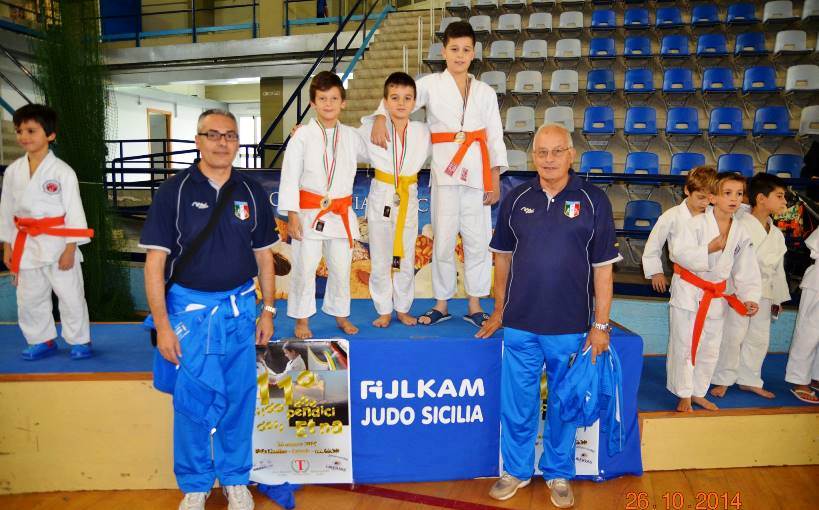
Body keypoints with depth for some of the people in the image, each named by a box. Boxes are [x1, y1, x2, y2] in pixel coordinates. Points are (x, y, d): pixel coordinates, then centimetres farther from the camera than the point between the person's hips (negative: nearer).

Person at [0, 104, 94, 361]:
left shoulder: (62, 171, -10)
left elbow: (74, 211, -10)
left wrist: (70, 249, -12)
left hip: (58, 244, -5)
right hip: (26, 245, 5)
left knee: (70, 296, 4)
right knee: (29, 299, 14)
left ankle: (80, 340, 21)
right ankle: (43, 340, 32)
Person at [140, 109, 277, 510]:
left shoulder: (251, 193, 5)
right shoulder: (174, 191, -4)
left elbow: (263, 255, 10)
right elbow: (155, 262, -6)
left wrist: (268, 310, 7)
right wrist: (162, 325, -10)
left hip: (240, 308, 2)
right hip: (190, 309, -2)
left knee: (239, 398, 10)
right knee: (192, 401, 6)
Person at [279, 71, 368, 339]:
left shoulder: (351, 136, 6)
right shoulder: (302, 136, -5)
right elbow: (290, 177, -7)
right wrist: (292, 215, -11)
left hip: (340, 213, 3)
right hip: (309, 213, -3)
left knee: (341, 267, 12)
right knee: (304, 269, 3)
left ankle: (340, 314, 31)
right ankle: (302, 319, 19)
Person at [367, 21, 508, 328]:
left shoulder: (485, 92, 12)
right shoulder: (431, 84, 7)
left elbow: (495, 137, 10)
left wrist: (495, 181, 2)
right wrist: (380, 118, -28)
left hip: (477, 173, 2)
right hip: (445, 171, -2)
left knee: (477, 240, 5)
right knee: (443, 240, 3)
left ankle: (475, 306, 18)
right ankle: (442, 305, 19)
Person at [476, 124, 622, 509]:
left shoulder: (593, 201, -4)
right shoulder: (515, 200, 3)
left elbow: (603, 267, -3)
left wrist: (600, 324, -5)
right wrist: (499, 310, 11)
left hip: (571, 328, -1)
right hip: (520, 325, 2)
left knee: (564, 404, 13)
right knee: (517, 404, 12)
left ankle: (558, 474, 33)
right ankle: (517, 470, 32)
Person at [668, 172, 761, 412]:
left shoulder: (741, 233, 2)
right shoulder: (697, 223, -14)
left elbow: (746, 270, 4)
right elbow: (678, 252, -19)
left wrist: (750, 297, -5)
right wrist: (709, 249, -25)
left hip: (717, 297, 5)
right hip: (689, 291, -5)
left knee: (710, 349, 14)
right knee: (684, 345, 1)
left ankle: (698, 393, 33)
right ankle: (684, 395, 17)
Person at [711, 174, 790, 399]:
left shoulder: (777, 234, 10)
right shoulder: (741, 226, -14)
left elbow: (778, 269, 17)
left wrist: (778, 298, 18)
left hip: (764, 293, 7)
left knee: (759, 338, 14)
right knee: (732, 335, -3)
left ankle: (749, 379, 29)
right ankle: (723, 380, 14)